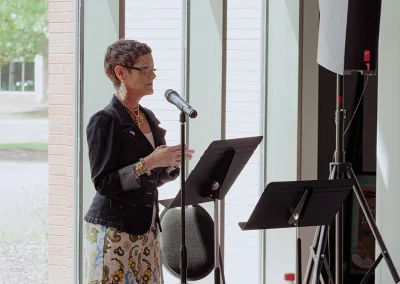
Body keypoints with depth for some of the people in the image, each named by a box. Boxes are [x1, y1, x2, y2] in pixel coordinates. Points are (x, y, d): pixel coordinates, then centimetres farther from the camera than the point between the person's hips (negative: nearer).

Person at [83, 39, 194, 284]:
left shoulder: (149, 118, 12)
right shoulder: (105, 121, -11)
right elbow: (104, 183, -17)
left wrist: (172, 164, -1)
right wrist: (149, 162, -23)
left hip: (147, 227, 7)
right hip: (113, 231, -7)